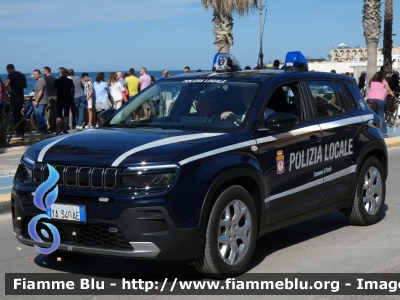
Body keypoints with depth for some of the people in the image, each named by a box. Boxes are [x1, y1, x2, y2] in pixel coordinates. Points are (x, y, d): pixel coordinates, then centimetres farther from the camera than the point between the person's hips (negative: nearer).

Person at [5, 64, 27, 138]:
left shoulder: (11, 75, -10)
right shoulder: (21, 75, 12)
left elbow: (6, 85, -25)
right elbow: (25, 85, 20)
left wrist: (9, 92, -11)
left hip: (14, 97, -7)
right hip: (21, 96, 7)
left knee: (15, 115, -3)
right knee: (18, 114, 16)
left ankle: (20, 133, -6)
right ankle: (20, 132, 19)